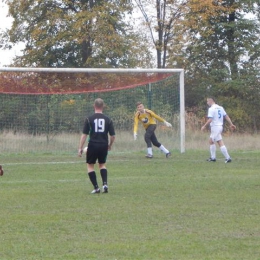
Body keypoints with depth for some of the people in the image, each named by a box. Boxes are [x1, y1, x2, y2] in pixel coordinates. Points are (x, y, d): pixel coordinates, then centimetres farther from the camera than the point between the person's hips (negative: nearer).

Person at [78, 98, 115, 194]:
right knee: (102, 164, 22)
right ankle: (105, 184, 2)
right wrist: (110, 145, 21)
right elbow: (113, 136, 3)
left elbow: (84, 135, -6)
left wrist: (80, 148, -1)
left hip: (93, 145, -3)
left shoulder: (89, 119, -4)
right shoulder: (108, 119, 2)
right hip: (104, 145, 3)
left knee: (90, 165, 12)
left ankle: (96, 187, 3)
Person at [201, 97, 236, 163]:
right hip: (220, 126, 9)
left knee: (220, 143, -7)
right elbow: (226, 116, 10)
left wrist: (204, 126, -10)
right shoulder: (220, 108, 12)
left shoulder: (211, 109, -12)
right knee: (211, 141, 16)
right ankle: (213, 157, 17)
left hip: (215, 127, -9)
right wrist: (231, 124, 12)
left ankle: (228, 158, -9)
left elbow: (210, 120, -19)